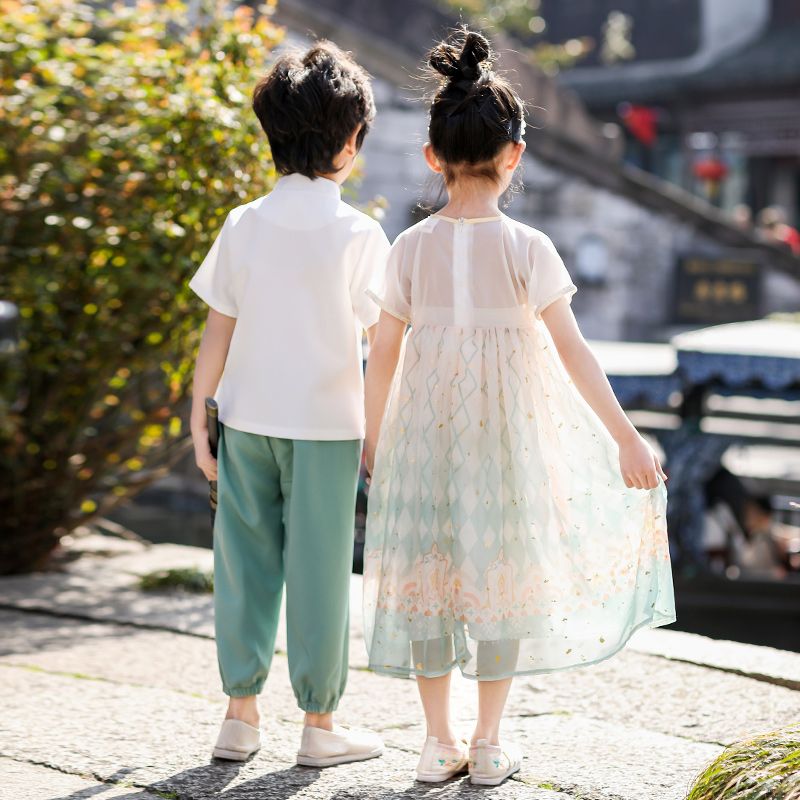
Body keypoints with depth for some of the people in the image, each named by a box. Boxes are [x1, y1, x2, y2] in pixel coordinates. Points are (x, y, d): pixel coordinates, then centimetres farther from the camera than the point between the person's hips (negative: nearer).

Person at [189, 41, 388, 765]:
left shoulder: (244, 225, -1)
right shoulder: (359, 235, -10)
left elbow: (217, 332, 1)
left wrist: (200, 412, 9)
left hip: (248, 420, 3)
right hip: (326, 426, -3)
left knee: (245, 563, 11)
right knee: (317, 570, 5)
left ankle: (241, 715, 18)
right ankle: (320, 726, 14)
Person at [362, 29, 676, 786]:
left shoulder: (411, 247, -3)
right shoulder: (525, 247, -11)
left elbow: (384, 353, 1)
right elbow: (571, 352, -14)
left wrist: (374, 437, 14)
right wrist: (626, 437, -9)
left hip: (425, 424, 3)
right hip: (505, 430, -2)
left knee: (431, 568, 12)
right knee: (503, 572, 10)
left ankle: (439, 741, 19)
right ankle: (488, 745, 18)